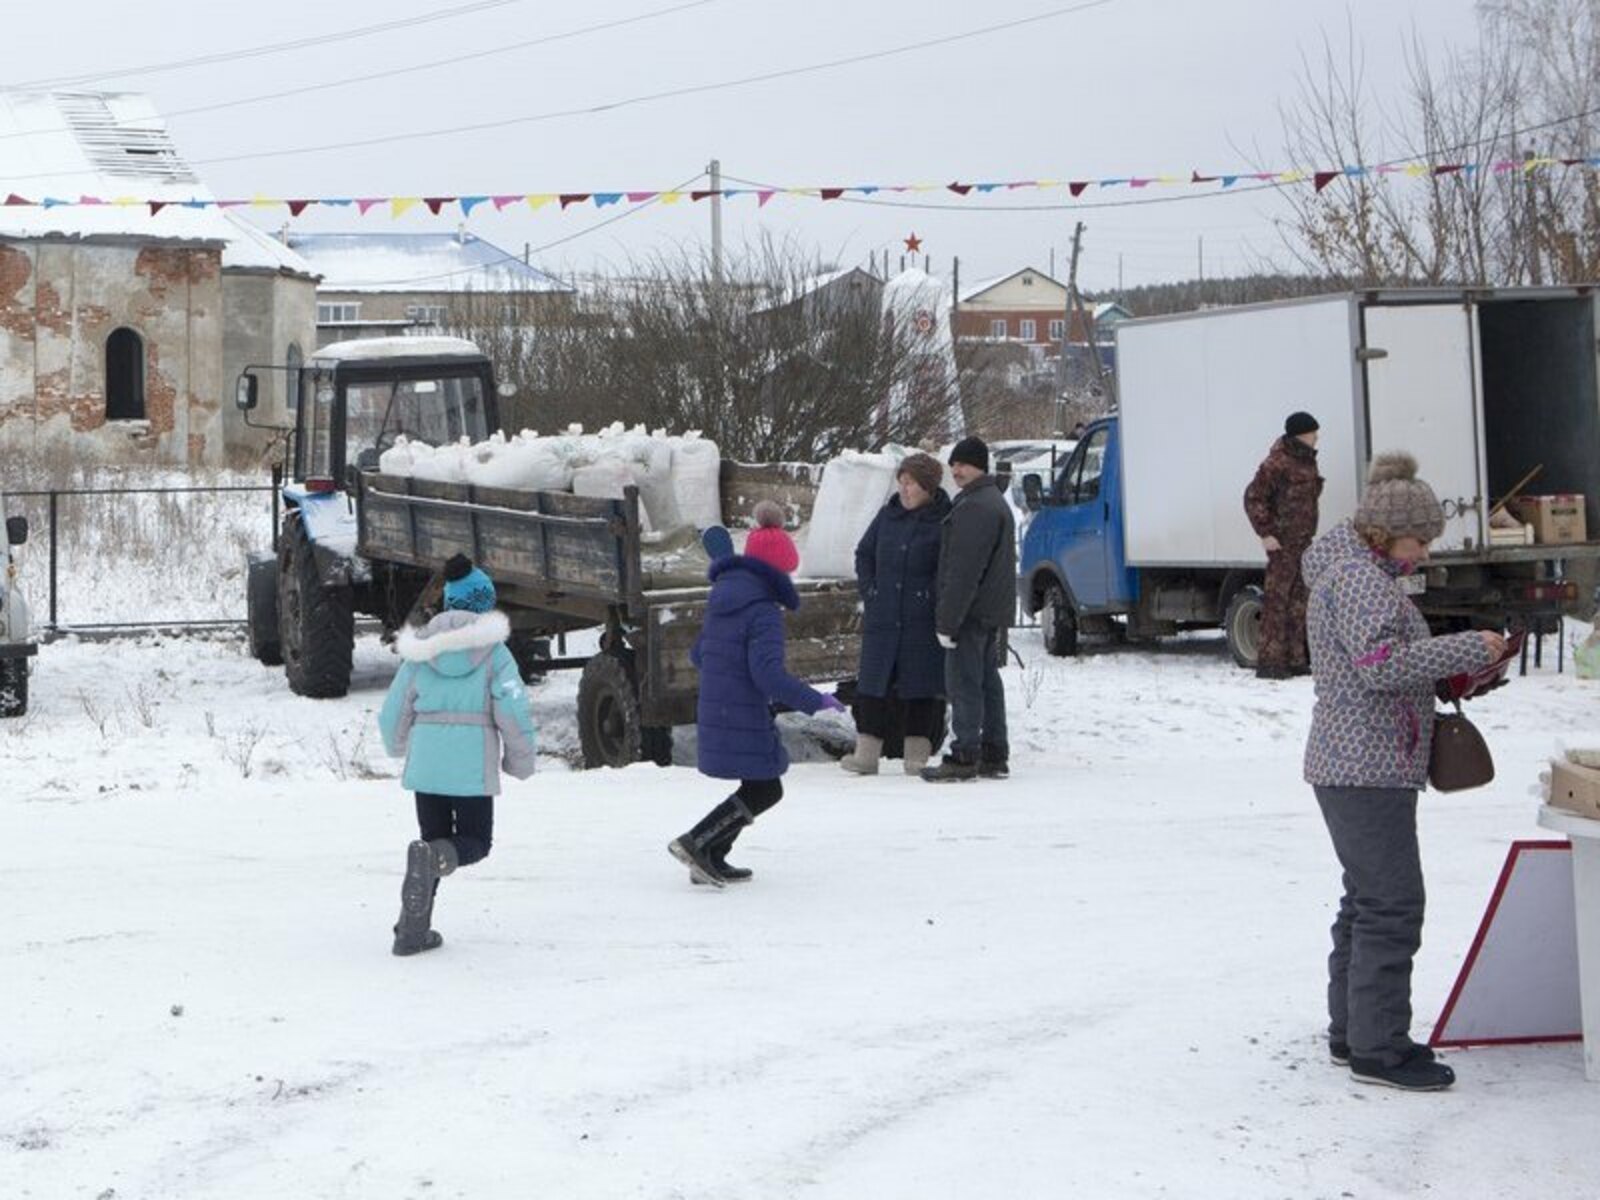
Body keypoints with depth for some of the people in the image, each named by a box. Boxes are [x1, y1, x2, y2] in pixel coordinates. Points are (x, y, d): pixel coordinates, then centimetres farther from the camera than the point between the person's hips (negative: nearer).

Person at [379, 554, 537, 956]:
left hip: (425, 765, 4)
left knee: (434, 838, 18)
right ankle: (435, 859, -23)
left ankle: (411, 930, 9)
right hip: (473, 767, -4)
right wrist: (521, 761, 6)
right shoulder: (493, 652, -4)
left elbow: (394, 711, 11)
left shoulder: (421, 650, 6)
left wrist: (398, 746, 31)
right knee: (475, 841, 12)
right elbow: (514, 712, -9)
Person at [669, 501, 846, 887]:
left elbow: (698, 654, 20)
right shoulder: (763, 610, -17)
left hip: (714, 712, 9)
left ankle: (710, 861, 19)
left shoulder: (720, 599, 10)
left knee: (758, 787, 19)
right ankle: (696, 842, -5)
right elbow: (768, 673, -26)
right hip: (745, 719, -9)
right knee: (765, 791, 2)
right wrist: (815, 701, -18)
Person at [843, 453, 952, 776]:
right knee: (874, 681, 3)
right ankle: (867, 752, 7)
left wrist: (931, 600, -11)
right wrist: (869, 592, 7)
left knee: (920, 685, 2)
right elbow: (864, 554, 18)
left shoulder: (943, 522, -6)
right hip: (881, 619, 4)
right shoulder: (887, 516, 9)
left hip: (922, 623, -4)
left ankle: (917, 754, 10)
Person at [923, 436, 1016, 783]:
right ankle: (994, 756, 16)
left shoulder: (975, 507, -17)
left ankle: (964, 757, -7)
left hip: (972, 611, -11)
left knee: (963, 683, -8)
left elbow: (964, 570, -22)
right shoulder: (996, 501, 18)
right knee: (987, 680, 12)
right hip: (993, 611, 11)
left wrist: (947, 621, -21)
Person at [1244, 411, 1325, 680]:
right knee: (1278, 600, -7)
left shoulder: (1306, 461, 13)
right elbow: (1253, 497, -15)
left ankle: (1295, 658, 17)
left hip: (1303, 542, 9)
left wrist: (1308, 534, 18)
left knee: (1299, 601, 11)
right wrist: (1265, 533, -17)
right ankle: (1270, 662, -5)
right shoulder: (1278, 463, -14)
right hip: (1282, 544, -9)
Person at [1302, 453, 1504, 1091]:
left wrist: (1446, 674, 11)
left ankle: (1352, 1034, 24)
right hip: (1366, 769, -11)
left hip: (1353, 766, 11)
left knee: (1367, 902, 16)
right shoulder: (1357, 578, -15)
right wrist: (1468, 650, -20)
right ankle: (1379, 1049, -7)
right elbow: (1381, 664, -26)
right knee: (1392, 905, -9)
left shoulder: (1360, 572, 20)